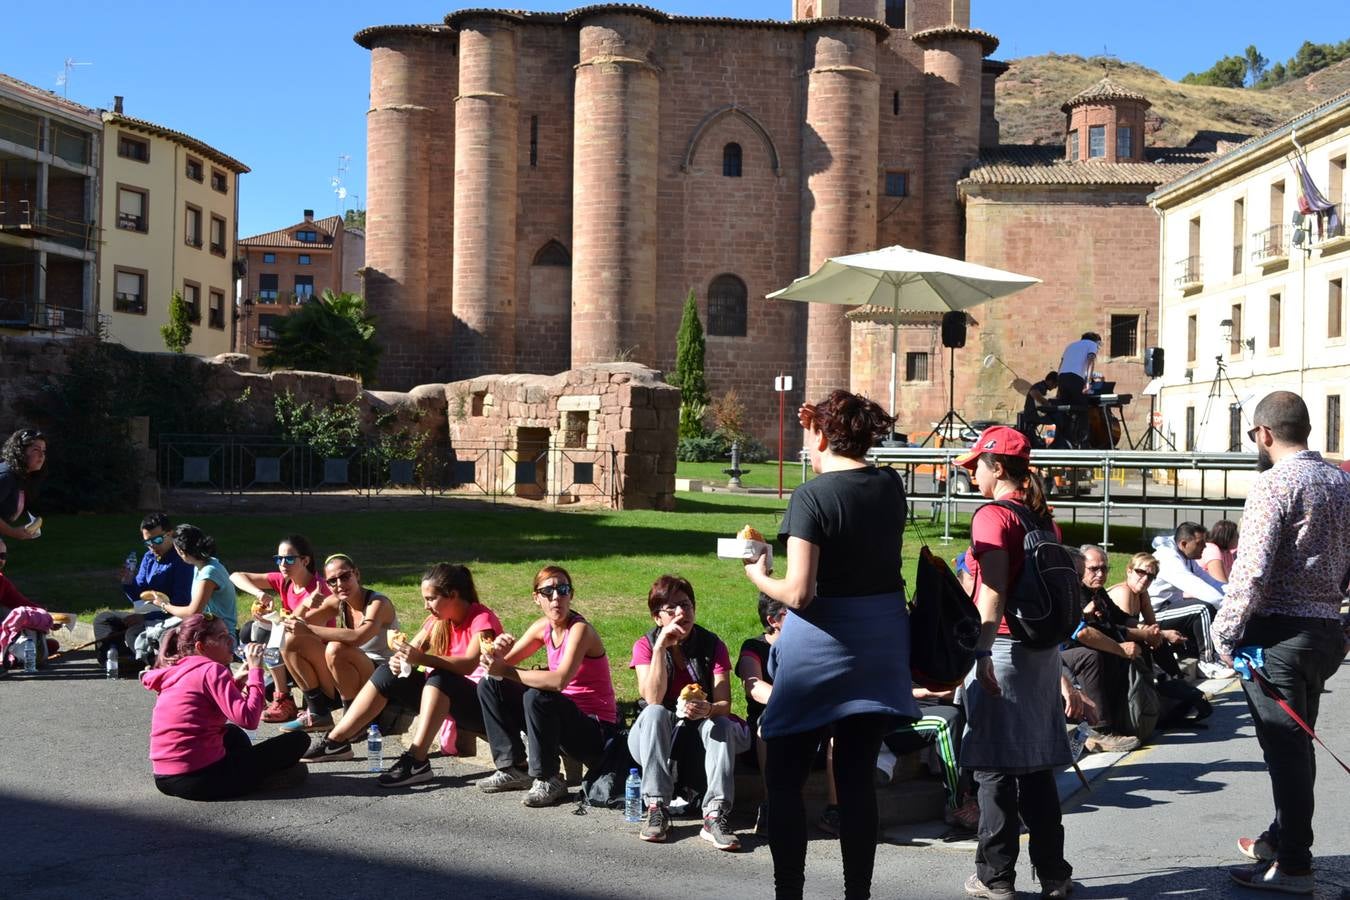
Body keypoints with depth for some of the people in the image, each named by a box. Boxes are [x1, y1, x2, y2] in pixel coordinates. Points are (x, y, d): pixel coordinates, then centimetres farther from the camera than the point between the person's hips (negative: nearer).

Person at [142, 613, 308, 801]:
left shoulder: (176, 670, 14)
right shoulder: (212, 669, -12)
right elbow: (248, 719, -22)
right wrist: (255, 670, -14)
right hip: (199, 780, -9)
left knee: (233, 733, 39)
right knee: (297, 742, -1)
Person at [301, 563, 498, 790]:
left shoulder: (482, 619, -15)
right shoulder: (438, 620, 9)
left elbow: (469, 664, -31)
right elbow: (412, 649, 3)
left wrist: (421, 658, -43)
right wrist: (399, 660, -22)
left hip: (482, 704, -8)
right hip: (444, 695, 8)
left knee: (440, 677, -35)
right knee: (389, 673, -4)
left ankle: (416, 760, -41)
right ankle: (335, 742, -4)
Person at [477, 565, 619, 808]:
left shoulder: (580, 629, -19)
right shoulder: (544, 627, 3)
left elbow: (560, 680, -34)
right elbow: (504, 664, 6)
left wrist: (506, 671, -27)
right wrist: (499, 651, -18)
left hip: (596, 730, -8)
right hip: (563, 717, 8)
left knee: (536, 696, -34)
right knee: (490, 685, 3)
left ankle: (548, 781, -17)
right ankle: (513, 768, 7)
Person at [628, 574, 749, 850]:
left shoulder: (712, 645, -6)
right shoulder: (645, 645, -7)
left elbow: (724, 704, -16)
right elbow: (653, 699, -22)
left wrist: (708, 710, -40)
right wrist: (661, 647, -30)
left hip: (699, 740, 0)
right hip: (653, 739, 0)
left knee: (721, 724, -30)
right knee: (654, 714, -31)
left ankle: (715, 815, -40)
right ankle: (657, 808, -34)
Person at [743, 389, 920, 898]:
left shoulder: (811, 497, -16)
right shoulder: (891, 487, 3)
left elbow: (799, 593, -21)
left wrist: (758, 577, -2)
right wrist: (817, 427, 24)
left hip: (820, 647, -6)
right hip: (881, 646, 6)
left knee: (783, 780, 8)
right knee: (857, 780, 12)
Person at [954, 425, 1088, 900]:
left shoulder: (992, 516, -11)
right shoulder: (1043, 517, 12)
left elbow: (993, 592, -22)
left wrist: (983, 654, -27)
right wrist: (1061, 675, 23)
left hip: (1004, 648, -7)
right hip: (1044, 650, 7)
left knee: (995, 767, 0)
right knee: (1037, 766, 14)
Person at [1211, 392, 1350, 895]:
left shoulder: (1274, 483, -14)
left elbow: (1252, 569, -20)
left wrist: (1225, 632, -11)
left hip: (1279, 632, -8)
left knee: (1285, 747, -1)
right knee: (1297, 743, 19)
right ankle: (1281, 838, 32)